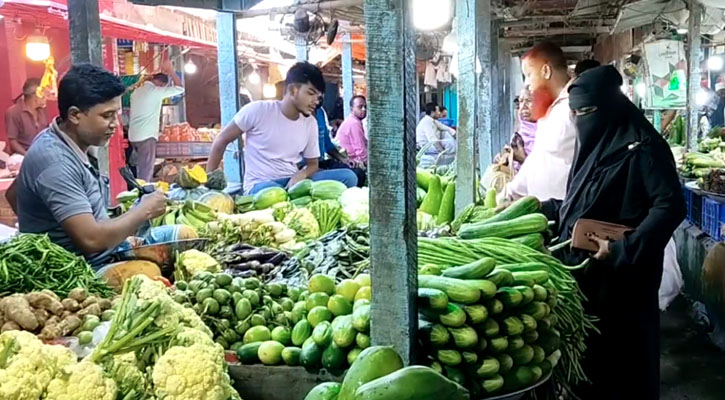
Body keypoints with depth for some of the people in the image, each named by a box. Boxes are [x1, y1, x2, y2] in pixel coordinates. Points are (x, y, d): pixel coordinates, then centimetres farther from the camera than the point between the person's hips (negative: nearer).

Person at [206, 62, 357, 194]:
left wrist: (301, 175, -13)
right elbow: (221, 141, -2)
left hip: (293, 181, 6)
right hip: (260, 185, -5)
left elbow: (313, 163, 12)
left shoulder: (310, 123, 3)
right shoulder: (257, 110, -11)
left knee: (348, 177, -17)